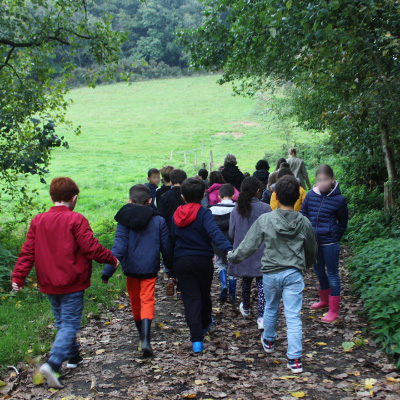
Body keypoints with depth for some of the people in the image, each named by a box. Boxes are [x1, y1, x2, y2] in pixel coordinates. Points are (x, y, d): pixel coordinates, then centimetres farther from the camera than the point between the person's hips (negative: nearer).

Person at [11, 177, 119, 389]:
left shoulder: (38, 221, 2)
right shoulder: (76, 220, -14)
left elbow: (28, 251, -1)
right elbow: (92, 249, -15)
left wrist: (18, 276, 1)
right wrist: (112, 260, 0)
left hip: (49, 284, 6)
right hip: (72, 284, -6)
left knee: (62, 322, 20)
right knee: (70, 324, -2)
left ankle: (73, 357, 33)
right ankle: (53, 364, -17)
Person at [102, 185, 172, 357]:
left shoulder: (125, 220, -6)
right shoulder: (158, 220, -1)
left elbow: (119, 248, -13)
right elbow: (166, 247, 6)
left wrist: (108, 270, -12)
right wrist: (170, 265, 22)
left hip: (131, 269, 1)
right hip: (150, 269, 0)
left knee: (135, 302, 17)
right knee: (147, 301, -1)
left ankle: (142, 336, 33)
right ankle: (145, 340, -20)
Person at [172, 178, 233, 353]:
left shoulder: (176, 215, 3)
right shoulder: (204, 213, -12)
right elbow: (215, 232, -29)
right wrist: (228, 249, -41)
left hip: (181, 261, 2)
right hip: (202, 260, -2)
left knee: (190, 297, 1)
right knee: (204, 293, 21)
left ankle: (197, 339, -11)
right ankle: (205, 324, 46)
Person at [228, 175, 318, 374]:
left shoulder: (265, 220, -11)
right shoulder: (304, 222, -4)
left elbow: (248, 246, -6)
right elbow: (312, 251, 12)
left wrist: (232, 256, 12)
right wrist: (305, 264, 33)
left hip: (270, 273, 0)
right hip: (294, 274, 0)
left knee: (270, 308, 24)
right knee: (293, 316, 1)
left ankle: (268, 341, 46)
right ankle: (295, 359, -1)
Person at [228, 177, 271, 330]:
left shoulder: (236, 210, -2)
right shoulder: (265, 209, -12)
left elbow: (231, 233, 2)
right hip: (260, 253, -3)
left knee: (246, 281, 22)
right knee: (261, 284, 1)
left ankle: (245, 308, 41)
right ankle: (261, 317, -8)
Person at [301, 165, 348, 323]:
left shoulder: (339, 199, -12)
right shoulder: (311, 195, -4)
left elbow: (343, 221, 1)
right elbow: (304, 215, 7)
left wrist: (336, 237, 0)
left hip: (330, 243, -5)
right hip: (314, 242, 5)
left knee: (332, 274, 5)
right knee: (319, 272, 21)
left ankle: (333, 311, 14)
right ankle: (324, 300, 43)